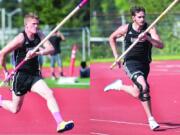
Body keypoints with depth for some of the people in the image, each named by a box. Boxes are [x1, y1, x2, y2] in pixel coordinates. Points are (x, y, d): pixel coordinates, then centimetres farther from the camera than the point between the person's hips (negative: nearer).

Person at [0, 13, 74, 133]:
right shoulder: (21, 38, -17)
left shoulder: (39, 35, -1)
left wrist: (37, 53, -31)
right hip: (21, 76, -4)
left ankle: (60, 123, -24)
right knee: (15, 109, 9)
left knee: (49, 94, -19)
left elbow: (51, 49, -13)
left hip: (34, 75, 4)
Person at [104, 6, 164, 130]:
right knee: (143, 87, -27)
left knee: (138, 93, 12)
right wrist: (116, 55, 8)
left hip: (144, 64, 4)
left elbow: (161, 45, -17)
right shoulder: (125, 29, -5)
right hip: (131, 63, -4)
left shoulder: (150, 29, -5)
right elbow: (112, 38, 15)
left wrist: (148, 38, -32)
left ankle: (119, 86, 42)